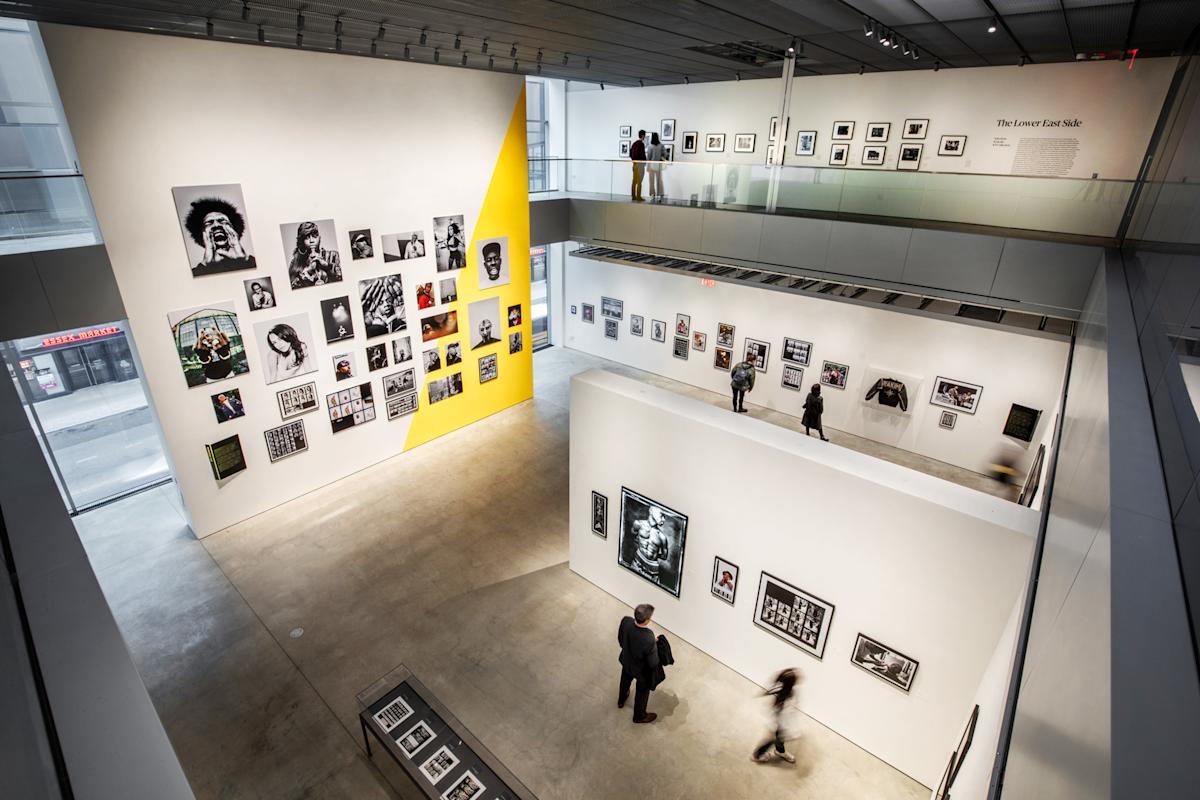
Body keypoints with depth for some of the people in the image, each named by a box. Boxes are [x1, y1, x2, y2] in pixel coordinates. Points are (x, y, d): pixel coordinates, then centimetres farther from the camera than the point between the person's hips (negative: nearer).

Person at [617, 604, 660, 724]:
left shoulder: (625, 621, -31)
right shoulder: (649, 640, -45)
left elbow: (620, 640, -9)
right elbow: (653, 663, -26)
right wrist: (655, 644, -11)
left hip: (626, 661, 5)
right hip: (642, 670, -5)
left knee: (625, 681, 36)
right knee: (642, 692, 27)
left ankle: (621, 701, 65)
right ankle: (639, 716, 54)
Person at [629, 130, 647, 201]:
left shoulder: (634, 143, 12)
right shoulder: (641, 143, -13)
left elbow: (630, 153, 16)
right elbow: (642, 154, -20)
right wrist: (645, 161, -8)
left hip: (634, 163, 8)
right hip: (640, 163, -8)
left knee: (634, 181, 11)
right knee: (639, 182, -5)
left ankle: (633, 196, 14)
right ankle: (638, 197, -4)